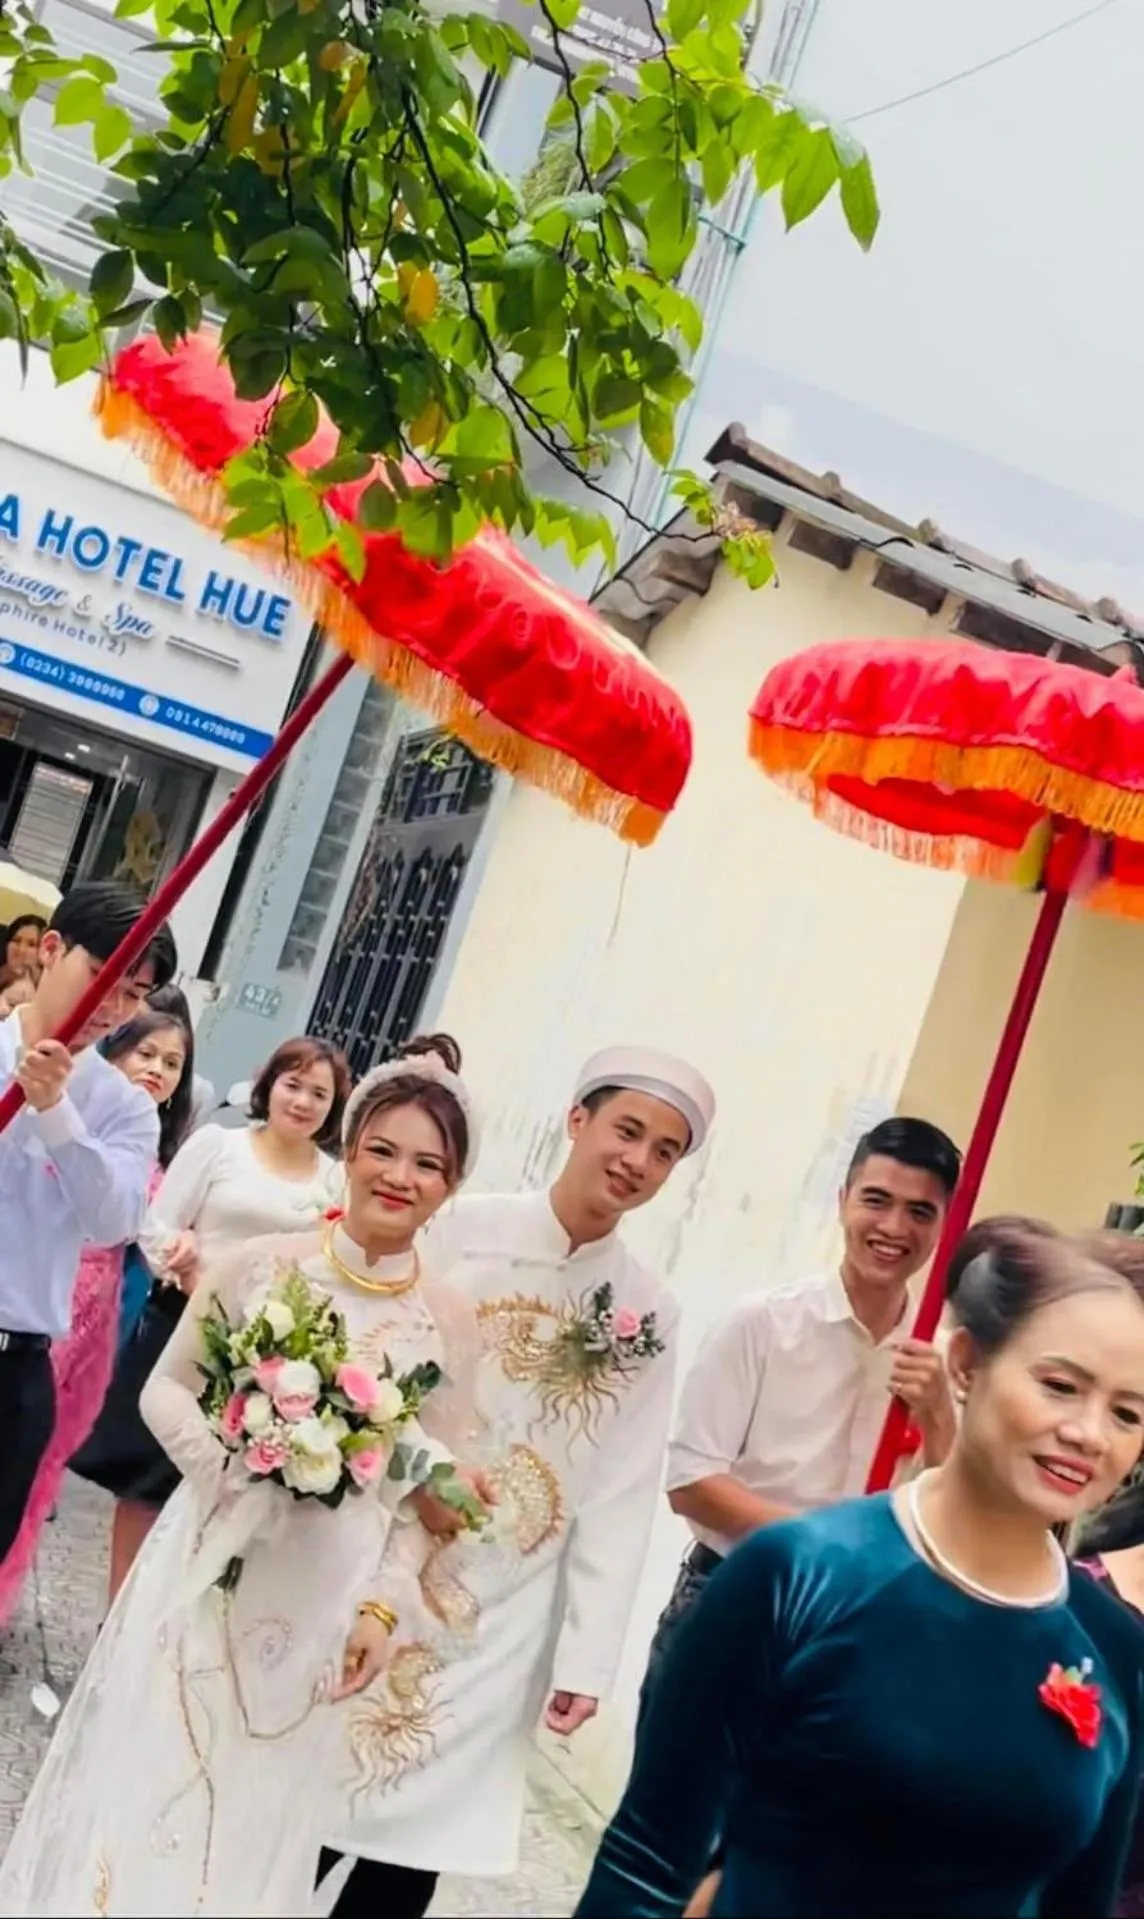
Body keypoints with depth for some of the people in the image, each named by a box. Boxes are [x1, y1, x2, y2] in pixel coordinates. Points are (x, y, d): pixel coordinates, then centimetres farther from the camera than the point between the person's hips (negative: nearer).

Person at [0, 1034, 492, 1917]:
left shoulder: (450, 1322, -5)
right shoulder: (260, 1265, -8)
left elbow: (426, 1489, 3)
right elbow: (167, 1388, 2)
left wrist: (383, 1608, -2)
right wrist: (222, 1460, -14)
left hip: (323, 1595, 1)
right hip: (208, 1558, 0)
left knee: (249, 1811, 14)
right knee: (137, 1773, 12)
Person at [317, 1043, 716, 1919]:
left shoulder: (647, 1314, 1)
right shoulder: (459, 1231, -7)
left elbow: (621, 1493, 2)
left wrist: (589, 1656, 0)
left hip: (505, 1618, 2)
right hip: (381, 1569, -1)